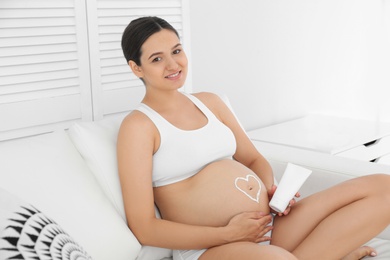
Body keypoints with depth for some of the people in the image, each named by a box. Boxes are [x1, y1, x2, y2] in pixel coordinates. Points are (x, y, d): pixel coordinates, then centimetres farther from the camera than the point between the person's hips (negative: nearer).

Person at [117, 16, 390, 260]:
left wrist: (272, 188, -1)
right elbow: (144, 228, -9)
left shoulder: (210, 102, 15)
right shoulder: (138, 126, -4)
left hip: (269, 225, 7)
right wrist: (228, 234, -16)